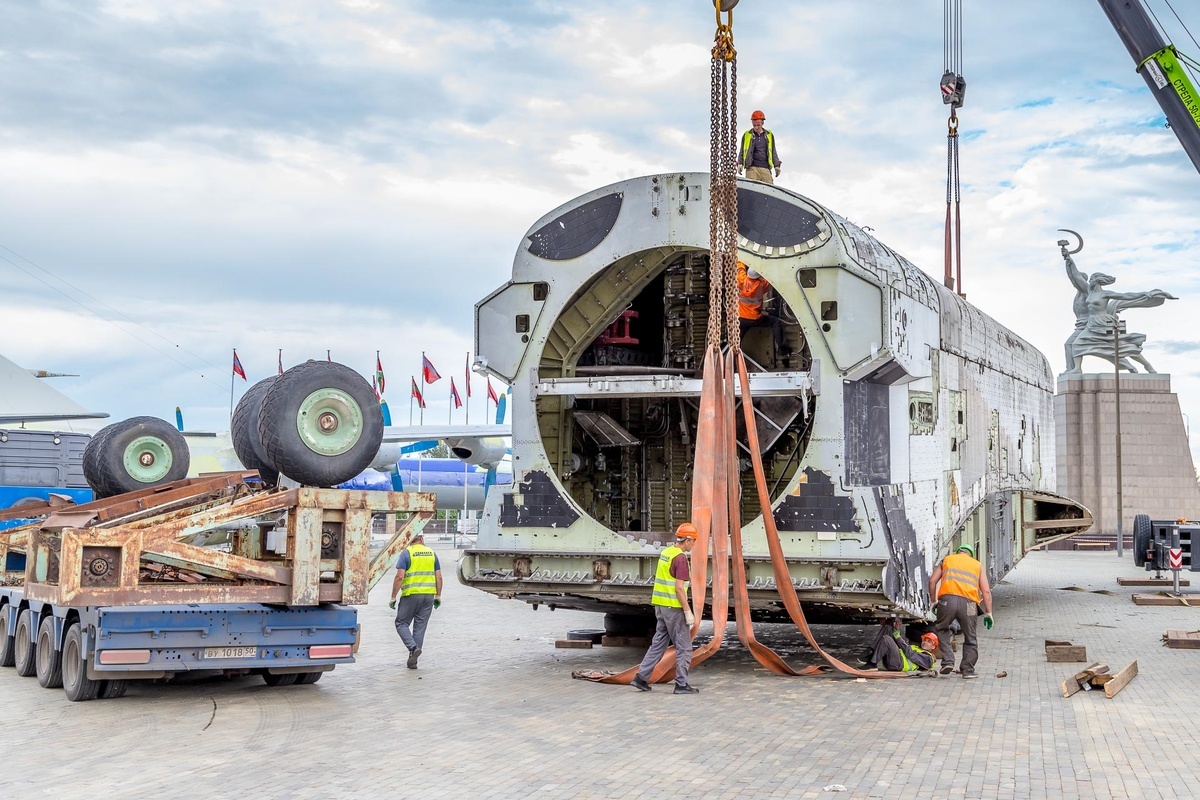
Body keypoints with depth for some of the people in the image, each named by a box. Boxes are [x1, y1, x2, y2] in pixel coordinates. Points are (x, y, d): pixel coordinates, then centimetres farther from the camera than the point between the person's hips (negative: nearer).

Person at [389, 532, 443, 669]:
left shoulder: (406, 553, -6)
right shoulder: (432, 553, 9)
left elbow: (399, 576, -12)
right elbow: (438, 577, 8)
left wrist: (393, 597, -7)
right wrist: (438, 595, 16)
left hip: (411, 595, -4)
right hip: (429, 595, 4)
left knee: (401, 623, 10)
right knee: (420, 627, 9)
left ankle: (413, 647, -12)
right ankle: (413, 661, 11)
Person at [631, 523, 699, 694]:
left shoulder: (665, 553, 11)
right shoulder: (680, 558, -17)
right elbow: (679, 588, -21)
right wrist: (688, 612, -17)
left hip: (660, 606, 9)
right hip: (674, 608, -9)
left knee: (658, 643, 14)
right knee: (684, 647, 1)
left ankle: (641, 677, 12)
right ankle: (682, 684, 4)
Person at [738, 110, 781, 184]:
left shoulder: (769, 135, 16)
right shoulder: (747, 135, 13)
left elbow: (773, 152, 21)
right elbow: (742, 151, 16)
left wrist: (776, 165, 14)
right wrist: (740, 163, 2)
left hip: (765, 168, 2)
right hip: (752, 168, -2)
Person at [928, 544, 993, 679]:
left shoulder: (947, 559, 25)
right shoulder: (978, 565, 25)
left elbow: (932, 581, 15)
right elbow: (986, 591, 15)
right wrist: (988, 613, 16)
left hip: (947, 599, 0)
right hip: (968, 602, 0)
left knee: (941, 629, 22)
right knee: (970, 638, 15)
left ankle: (947, 661, 8)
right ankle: (968, 670, 18)